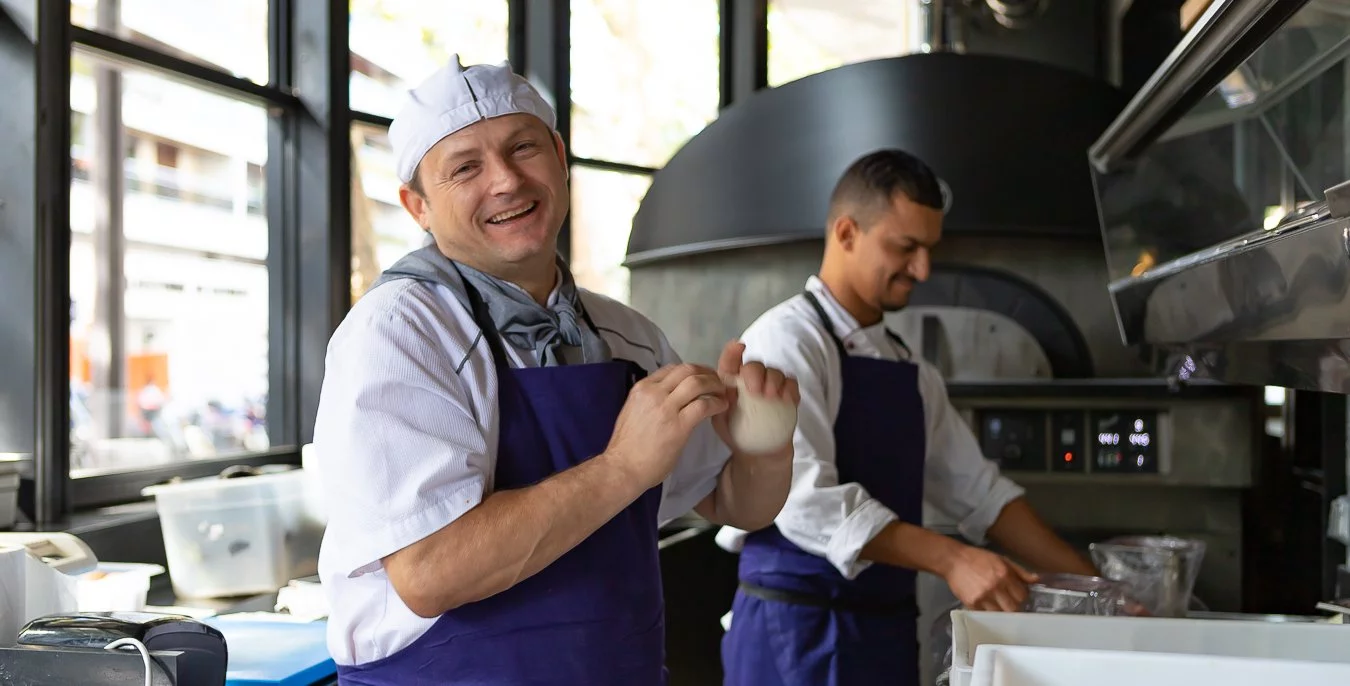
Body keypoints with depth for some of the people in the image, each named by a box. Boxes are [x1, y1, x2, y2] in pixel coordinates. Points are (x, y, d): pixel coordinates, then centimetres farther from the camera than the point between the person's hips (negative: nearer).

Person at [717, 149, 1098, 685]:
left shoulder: (910, 369, 11)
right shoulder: (787, 341, -12)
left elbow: (975, 489, 13)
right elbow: (805, 496, -23)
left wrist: (1089, 582, 5)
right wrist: (950, 559, -28)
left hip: (887, 625, 7)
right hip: (798, 628, -7)